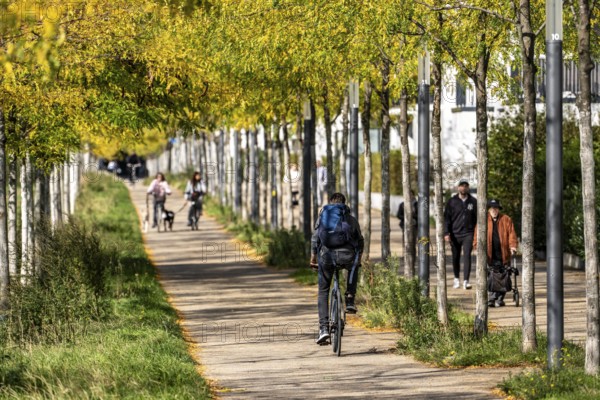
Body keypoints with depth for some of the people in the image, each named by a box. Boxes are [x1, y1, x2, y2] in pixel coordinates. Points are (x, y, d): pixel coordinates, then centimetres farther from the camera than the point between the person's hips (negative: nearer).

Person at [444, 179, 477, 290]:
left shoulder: (473, 201, 6)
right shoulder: (452, 201, 4)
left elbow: (477, 218, 9)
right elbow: (446, 217, 3)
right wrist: (446, 233, -8)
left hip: (468, 234, -1)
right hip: (455, 234, 1)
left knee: (467, 256, -12)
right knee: (456, 257, 10)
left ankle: (466, 281, -16)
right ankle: (456, 279, 25)